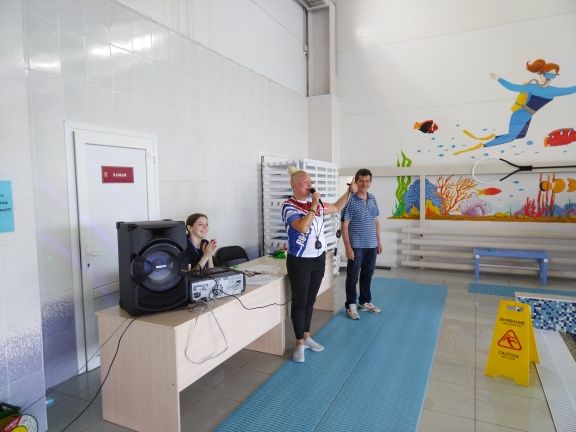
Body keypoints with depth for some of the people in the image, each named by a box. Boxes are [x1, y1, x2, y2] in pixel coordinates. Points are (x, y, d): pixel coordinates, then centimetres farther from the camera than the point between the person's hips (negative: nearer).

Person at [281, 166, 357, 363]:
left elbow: (336, 208, 22)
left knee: (310, 300, 16)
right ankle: (299, 343, 18)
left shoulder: (316, 202, 6)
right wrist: (314, 205, -22)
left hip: (319, 258, 6)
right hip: (300, 261, -6)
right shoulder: (289, 206, -13)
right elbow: (302, 227, -28)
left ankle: (306, 337, 31)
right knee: (299, 301, 4)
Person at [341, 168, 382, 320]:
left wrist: (379, 241, 13)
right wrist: (348, 247, -17)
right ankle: (351, 306, 16)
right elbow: (344, 225, -13)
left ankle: (365, 301, 32)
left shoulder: (372, 199, 8)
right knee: (352, 276, 4)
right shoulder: (350, 201, -12)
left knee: (367, 275, 17)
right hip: (357, 246, -6)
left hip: (371, 245, 6)